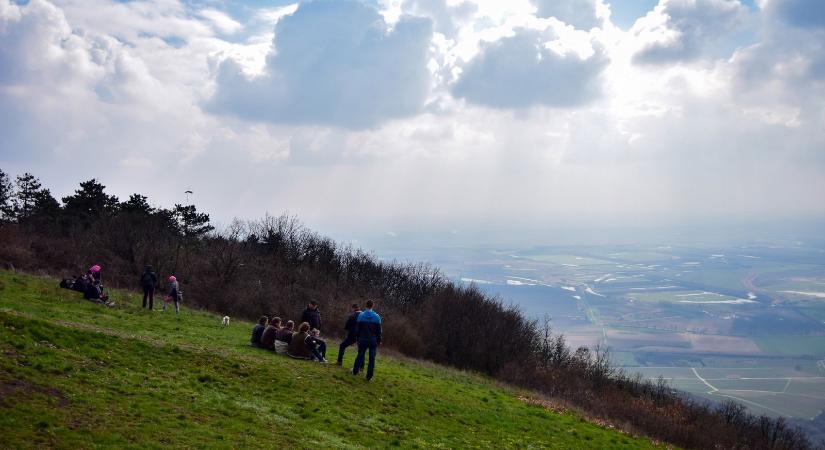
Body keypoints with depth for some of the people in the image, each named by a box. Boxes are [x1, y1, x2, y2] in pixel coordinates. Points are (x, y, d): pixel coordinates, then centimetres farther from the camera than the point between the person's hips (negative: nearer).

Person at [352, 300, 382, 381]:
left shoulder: (361, 315, -3)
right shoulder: (376, 316, -6)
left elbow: (358, 329, 1)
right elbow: (378, 330, -3)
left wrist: (358, 339, 10)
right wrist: (379, 340, 5)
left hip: (363, 339, 1)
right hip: (373, 340, -1)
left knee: (360, 355, 17)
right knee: (372, 358, 4)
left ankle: (355, 371, 24)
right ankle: (369, 376, 3)